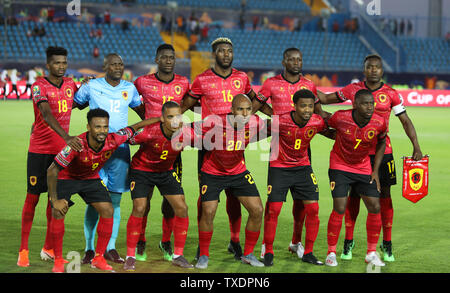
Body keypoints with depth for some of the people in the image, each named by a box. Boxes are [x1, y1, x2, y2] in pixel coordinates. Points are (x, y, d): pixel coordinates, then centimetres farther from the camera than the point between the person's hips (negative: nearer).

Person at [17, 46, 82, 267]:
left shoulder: (70, 84, 7)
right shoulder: (39, 87, -12)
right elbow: (47, 114, -28)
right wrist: (66, 137, -42)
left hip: (62, 150, 5)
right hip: (39, 150, -5)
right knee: (32, 197, -2)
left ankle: (49, 249, 17)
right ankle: (23, 250, 4)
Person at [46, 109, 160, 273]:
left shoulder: (113, 141, -28)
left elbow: (136, 127, -11)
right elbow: (52, 171, -31)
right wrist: (54, 200, -30)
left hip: (91, 179, 4)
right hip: (66, 178, -4)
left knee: (108, 211, -7)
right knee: (58, 213, -19)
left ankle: (98, 258, 6)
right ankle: (58, 260, -4)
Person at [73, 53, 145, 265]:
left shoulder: (130, 88, 9)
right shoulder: (91, 86, 2)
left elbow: (142, 112, 22)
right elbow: (73, 104, 14)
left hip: (120, 149, 2)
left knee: (115, 200, 3)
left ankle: (110, 249, 11)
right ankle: (90, 249, 6)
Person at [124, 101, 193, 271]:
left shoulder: (186, 134, -22)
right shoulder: (150, 133, -32)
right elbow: (129, 140, -16)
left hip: (166, 171, 4)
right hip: (142, 170, -4)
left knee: (182, 208, -6)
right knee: (139, 209, -15)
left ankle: (178, 256, 8)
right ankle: (130, 257, 0)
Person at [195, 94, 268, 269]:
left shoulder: (256, 124, -16)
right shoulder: (214, 123, -28)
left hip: (239, 172, 3)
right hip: (212, 173, -3)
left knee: (257, 210, -4)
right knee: (208, 213, -11)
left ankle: (248, 254, 14)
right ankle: (203, 255, 11)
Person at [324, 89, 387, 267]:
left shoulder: (380, 123, -16)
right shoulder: (340, 118, -23)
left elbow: (381, 142, 4)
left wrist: (375, 171, 2)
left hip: (364, 168, 3)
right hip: (340, 166, -3)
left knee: (375, 207, -3)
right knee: (339, 208, -12)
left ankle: (371, 253, 13)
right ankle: (331, 253, 3)